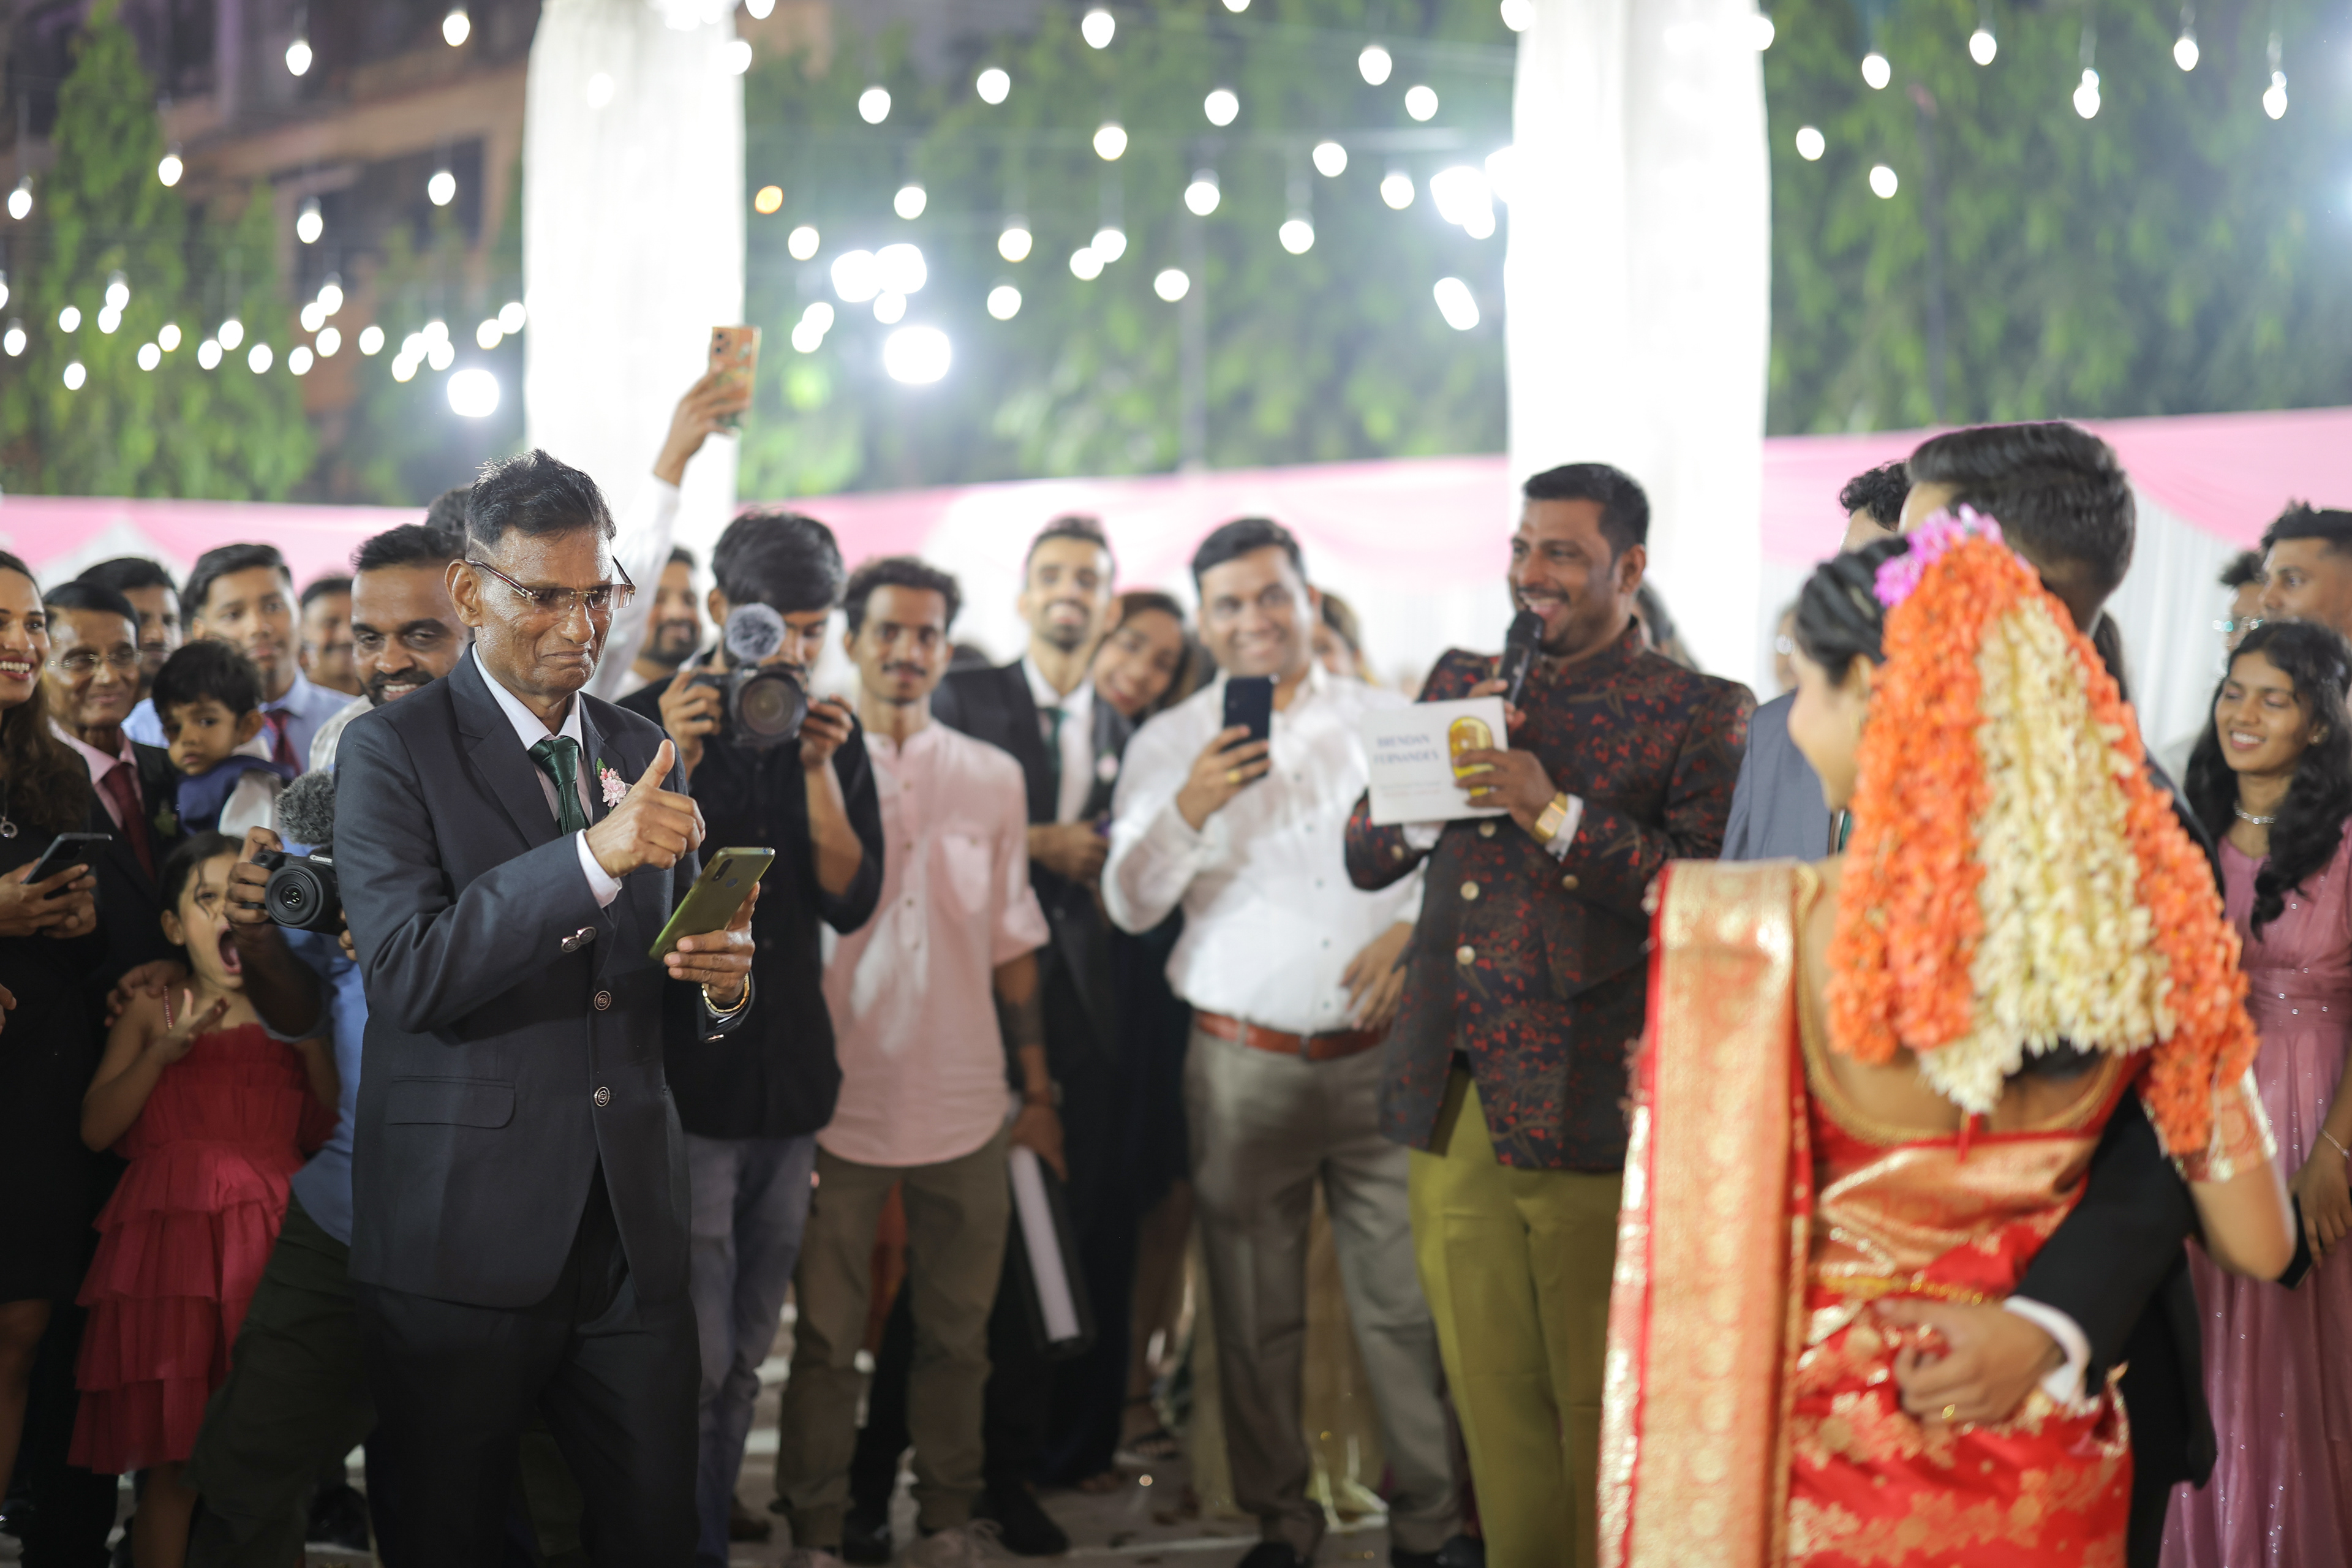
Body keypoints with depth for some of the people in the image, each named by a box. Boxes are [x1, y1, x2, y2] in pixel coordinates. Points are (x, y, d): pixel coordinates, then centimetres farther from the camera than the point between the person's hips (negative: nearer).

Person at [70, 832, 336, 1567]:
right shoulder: (150, 1011, 14)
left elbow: (338, 1123, 6)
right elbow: (96, 1129, 4)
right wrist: (166, 1049, -6)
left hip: (268, 1236, 1)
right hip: (168, 1231, -1)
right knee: (174, 1464, -3)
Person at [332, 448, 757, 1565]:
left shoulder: (645, 755, 14)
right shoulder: (392, 752, -3)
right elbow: (408, 973, -17)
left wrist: (721, 984, -5)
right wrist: (590, 858, -27)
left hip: (631, 1229, 4)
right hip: (465, 1234, -4)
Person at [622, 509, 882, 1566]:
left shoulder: (835, 735, 10)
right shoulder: (647, 721, -3)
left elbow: (851, 901, 1)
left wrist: (818, 770, -11)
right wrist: (676, 760, -20)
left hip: (791, 1083, 5)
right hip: (683, 1081, -4)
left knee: (744, 1358, 11)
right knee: (693, 1357, -9)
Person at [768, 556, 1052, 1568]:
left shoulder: (993, 778, 10)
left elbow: (1011, 942, 12)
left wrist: (1038, 1090, 10)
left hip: (964, 1104, 3)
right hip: (839, 1099, -2)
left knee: (956, 1334, 7)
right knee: (827, 1338, 2)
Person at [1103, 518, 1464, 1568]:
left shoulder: (1391, 721, 8)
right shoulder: (1170, 744, 7)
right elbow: (1129, 905, 0)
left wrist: (1415, 927, -7)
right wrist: (1191, 809, -16)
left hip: (1382, 1056, 0)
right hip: (1242, 1066, 0)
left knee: (1406, 1301, -3)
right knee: (1256, 1314, 5)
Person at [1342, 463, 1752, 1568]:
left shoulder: (1700, 715, -3)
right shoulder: (1462, 683, 14)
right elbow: (1365, 857, 13)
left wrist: (1557, 813, -20)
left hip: (1586, 1117, -5)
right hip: (1451, 1105, 5)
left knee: (1603, 1415, 3)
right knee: (1492, 1404, 14)